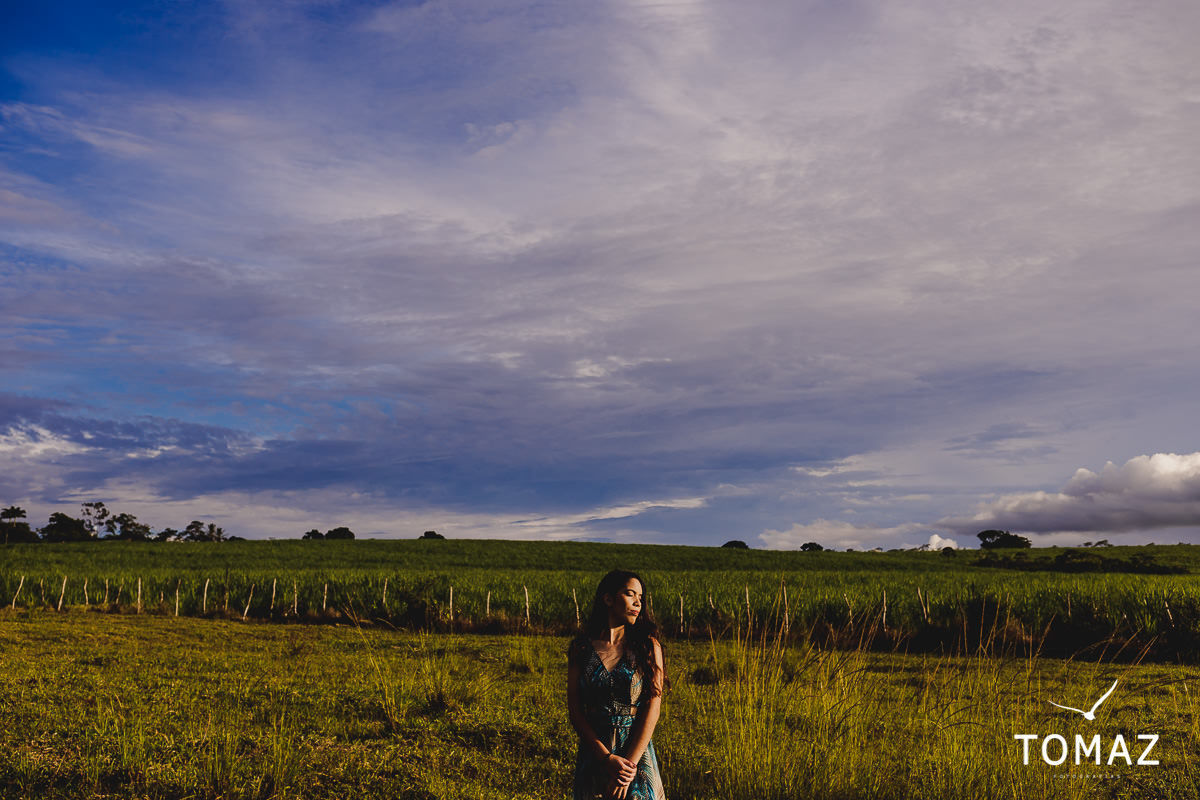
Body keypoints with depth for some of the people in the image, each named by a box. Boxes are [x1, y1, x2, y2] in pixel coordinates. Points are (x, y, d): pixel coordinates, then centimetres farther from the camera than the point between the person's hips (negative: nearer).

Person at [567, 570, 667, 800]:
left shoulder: (648, 645, -4)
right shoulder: (580, 648, -2)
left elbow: (652, 710, -8)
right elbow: (575, 711, -3)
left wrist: (629, 764, -16)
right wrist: (608, 758, -13)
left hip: (637, 753, -1)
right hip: (593, 753, 1)